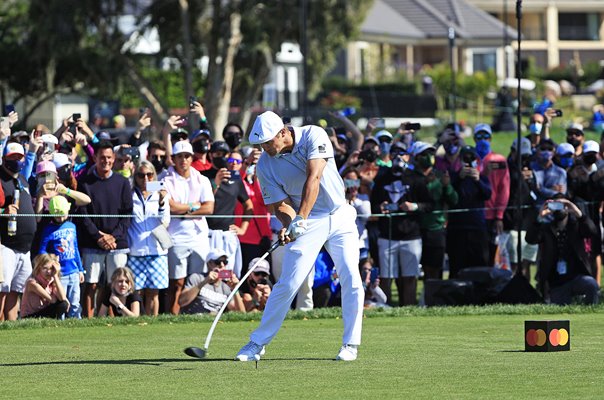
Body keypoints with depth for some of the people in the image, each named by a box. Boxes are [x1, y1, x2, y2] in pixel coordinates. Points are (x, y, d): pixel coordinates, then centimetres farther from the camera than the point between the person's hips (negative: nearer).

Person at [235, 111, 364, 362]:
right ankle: (258, 343, 1)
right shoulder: (265, 165, -8)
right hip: (305, 225, 0)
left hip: (340, 216, 0)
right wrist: (289, 224, -30)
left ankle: (350, 344, 3)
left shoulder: (313, 136, -15)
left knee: (351, 280, -9)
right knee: (288, 283, -8)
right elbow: (280, 204, -7)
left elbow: (313, 178, -25)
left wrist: (300, 218, -34)